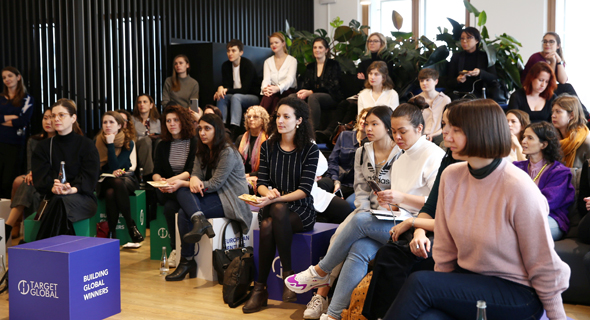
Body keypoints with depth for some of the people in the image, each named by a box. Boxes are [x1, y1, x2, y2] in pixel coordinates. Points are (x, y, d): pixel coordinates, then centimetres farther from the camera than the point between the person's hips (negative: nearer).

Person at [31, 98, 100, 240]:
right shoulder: (43, 146, 17)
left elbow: (90, 176, -4)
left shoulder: (87, 145, 9)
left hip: (81, 197, -1)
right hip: (53, 198, 2)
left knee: (62, 202, -36)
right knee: (58, 202, -36)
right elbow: (40, 175, 2)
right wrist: (52, 187, -22)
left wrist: (73, 189, -26)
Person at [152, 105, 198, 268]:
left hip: (188, 188, -3)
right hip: (169, 192, 3)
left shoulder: (195, 142, 0)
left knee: (170, 206, -34)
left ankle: (176, 248, -20)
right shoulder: (162, 146, 15)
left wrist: (174, 180, -25)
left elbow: (193, 171, -10)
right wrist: (159, 180, -17)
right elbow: (156, 172, 7)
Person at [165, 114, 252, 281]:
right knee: (183, 192, -21)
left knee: (184, 212, -23)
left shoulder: (228, 152, -12)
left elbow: (215, 184, -17)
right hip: (215, 196, 8)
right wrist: (193, 179, -22)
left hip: (231, 201, -8)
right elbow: (196, 174, 6)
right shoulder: (203, 151, 14)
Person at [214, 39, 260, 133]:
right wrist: (221, 88, -25)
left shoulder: (248, 65, -15)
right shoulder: (226, 66, 4)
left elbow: (245, 89, -19)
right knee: (221, 97, -23)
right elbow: (225, 85, 0)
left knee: (236, 97, -35)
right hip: (236, 95, 6)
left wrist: (227, 90, -26)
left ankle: (234, 129, -46)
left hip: (253, 97, -5)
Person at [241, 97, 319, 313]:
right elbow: (261, 182, 6)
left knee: (278, 209, -37)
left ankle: (288, 271, -26)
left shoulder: (310, 150, -4)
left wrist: (276, 199, -24)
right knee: (266, 226, -33)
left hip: (300, 210, -3)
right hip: (272, 208, 3)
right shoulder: (268, 147, 8)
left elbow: (304, 189, -11)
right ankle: (260, 288, -24)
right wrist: (268, 192, -19)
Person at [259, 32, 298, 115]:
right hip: (274, 92, 3)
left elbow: (290, 79, -12)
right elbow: (266, 79, 0)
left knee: (273, 94, -37)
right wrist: (264, 88, -27)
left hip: (289, 92, -2)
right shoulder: (268, 62, 17)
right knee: (268, 94, -36)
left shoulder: (292, 60, 5)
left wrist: (278, 88, -35)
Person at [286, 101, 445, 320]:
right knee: (359, 249, -23)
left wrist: (402, 198, -18)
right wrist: (388, 202, -4)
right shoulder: (401, 158, 20)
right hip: (396, 223, 6)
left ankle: (319, 273, -8)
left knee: (360, 220, -26)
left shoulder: (433, 156, -3)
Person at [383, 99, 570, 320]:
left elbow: (544, 267, -10)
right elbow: (444, 251, 6)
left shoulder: (518, 188, -18)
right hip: (468, 282, 5)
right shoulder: (451, 176, 0)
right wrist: (440, 296, 5)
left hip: (517, 293, -4)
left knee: (419, 283, -25)